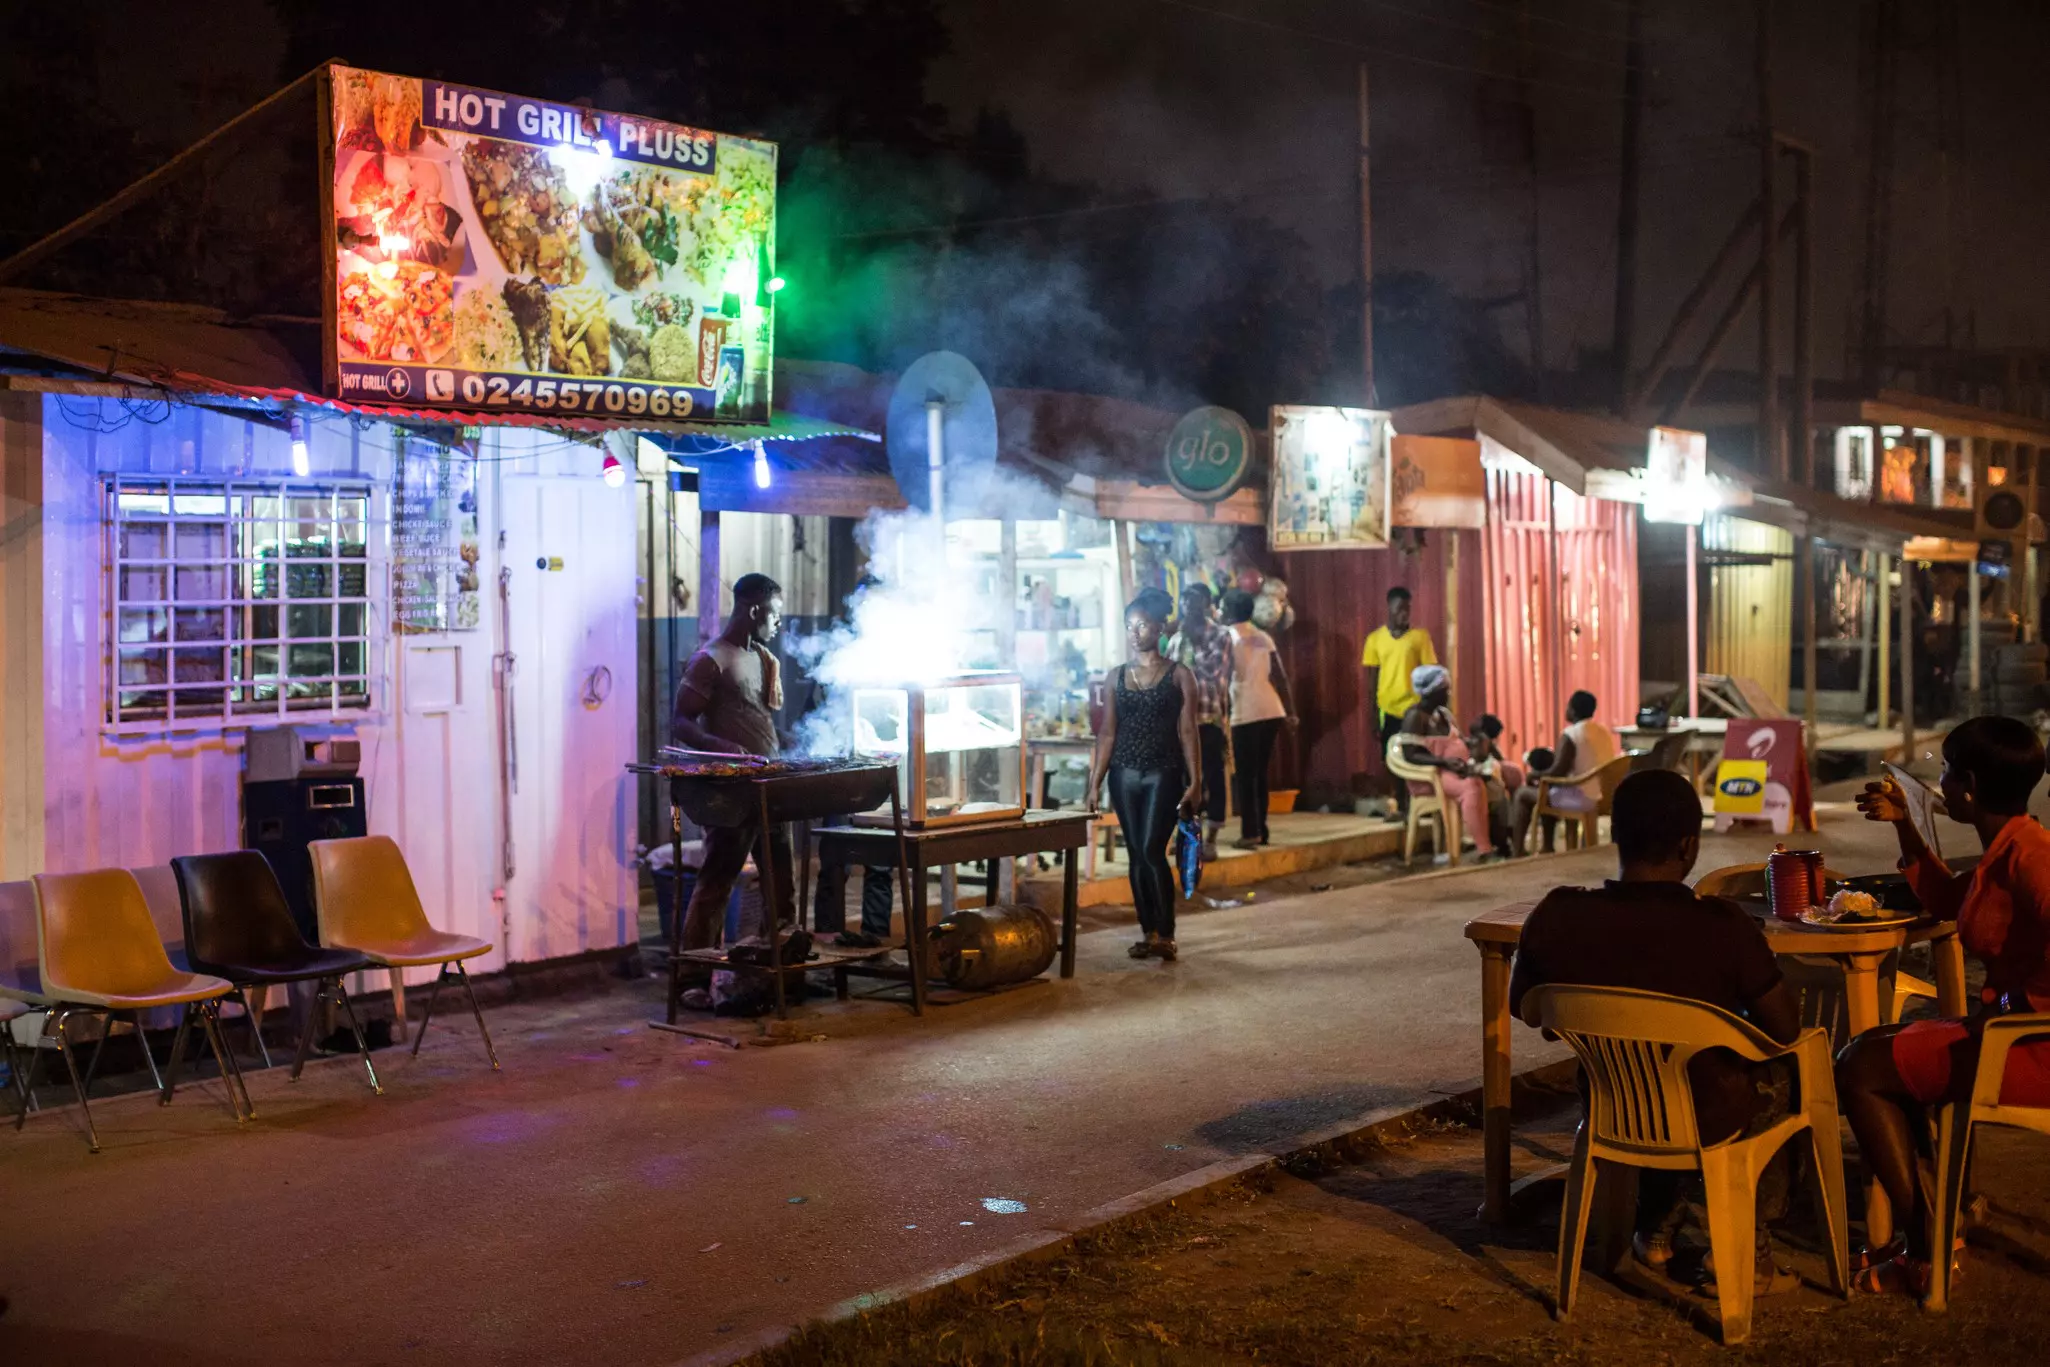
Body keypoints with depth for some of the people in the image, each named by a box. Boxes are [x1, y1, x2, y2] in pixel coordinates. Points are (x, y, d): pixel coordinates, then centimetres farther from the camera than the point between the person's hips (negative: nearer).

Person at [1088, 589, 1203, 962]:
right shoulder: (1116, 677, 9)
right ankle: (1148, 932, 14)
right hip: (1124, 773, 4)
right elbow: (1108, 733, 9)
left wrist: (1195, 782, -7)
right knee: (1136, 854, 5)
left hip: (1164, 773, -4)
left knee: (1153, 850, -13)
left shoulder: (1179, 675, 0)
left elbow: (1187, 732, -2)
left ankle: (1166, 935, -4)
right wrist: (1095, 784, 5)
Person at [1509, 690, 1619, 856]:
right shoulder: (1605, 731, 8)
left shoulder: (1570, 735, -17)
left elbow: (1556, 773, -20)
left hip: (1581, 799, -8)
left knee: (1523, 793, 9)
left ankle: (1517, 852, 10)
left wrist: (1535, 774, 0)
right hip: (1604, 796, 8)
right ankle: (1547, 847, 32)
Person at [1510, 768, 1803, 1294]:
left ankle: (1657, 1226, 43)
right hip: (1711, 1123, -3)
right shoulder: (1722, 926, -27)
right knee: (1777, 1070, 30)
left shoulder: (1557, 916, -18)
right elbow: (1786, 1031, -14)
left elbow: (1526, 1011, 0)